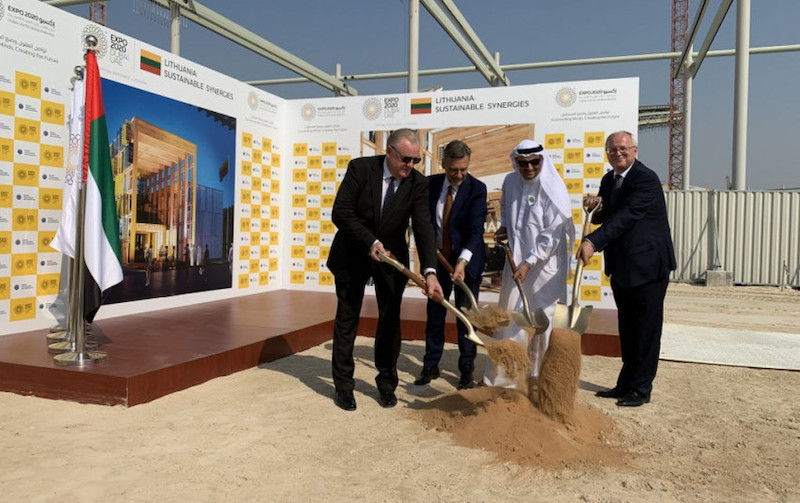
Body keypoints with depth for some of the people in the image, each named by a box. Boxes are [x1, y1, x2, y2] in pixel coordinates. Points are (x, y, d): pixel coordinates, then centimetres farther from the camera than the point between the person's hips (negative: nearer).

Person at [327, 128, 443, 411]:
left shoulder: (418, 184, -13)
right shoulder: (360, 168, -17)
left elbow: (423, 228, -22)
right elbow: (340, 212, -18)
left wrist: (430, 272, -34)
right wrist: (370, 242, -27)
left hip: (391, 256, 2)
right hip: (352, 255, -1)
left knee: (390, 321, 5)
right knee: (347, 320, 5)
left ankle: (386, 383, 20)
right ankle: (343, 385, 17)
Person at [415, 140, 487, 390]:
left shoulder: (477, 188, -14)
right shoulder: (431, 184, -2)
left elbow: (476, 230, -22)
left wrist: (462, 262, -34)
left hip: (467, 261, -3)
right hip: (437, 258, 4)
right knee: (434, 314, 10)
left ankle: (466, 371, 16)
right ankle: (431, 366, 23)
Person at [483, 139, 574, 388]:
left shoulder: (553, 190, -13)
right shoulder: (510, 181, 1)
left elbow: (551, 235, -16)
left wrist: (529, 263, -19)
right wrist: (504, 227, 5)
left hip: (544, 263, -4)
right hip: (516, 259, 4)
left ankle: (539, 375, 19)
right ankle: (504, 374, 20)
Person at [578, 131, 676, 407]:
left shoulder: (646, 179, -17)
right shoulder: (608, 180, 10)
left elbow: (626, 216, -29)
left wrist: (593, 241, -38)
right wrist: (596, 207, -8)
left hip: (648, 265, -8)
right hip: (622, 267, 8)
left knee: (646, 330, 2)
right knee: (627, 329, 16)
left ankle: (640, 389, 12)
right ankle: (626, 384, 27)